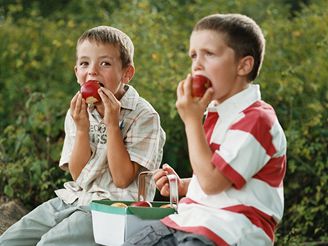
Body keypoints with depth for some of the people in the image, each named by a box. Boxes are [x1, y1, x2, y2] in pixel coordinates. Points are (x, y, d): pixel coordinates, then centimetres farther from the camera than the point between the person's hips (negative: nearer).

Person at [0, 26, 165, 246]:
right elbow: (78, 174, 3)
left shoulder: (143, 115, -10)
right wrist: (82, 128, -11)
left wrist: (112, 124, -19)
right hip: (74, 199, 7)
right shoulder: (78, 113, 8)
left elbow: (123, 178, -15)